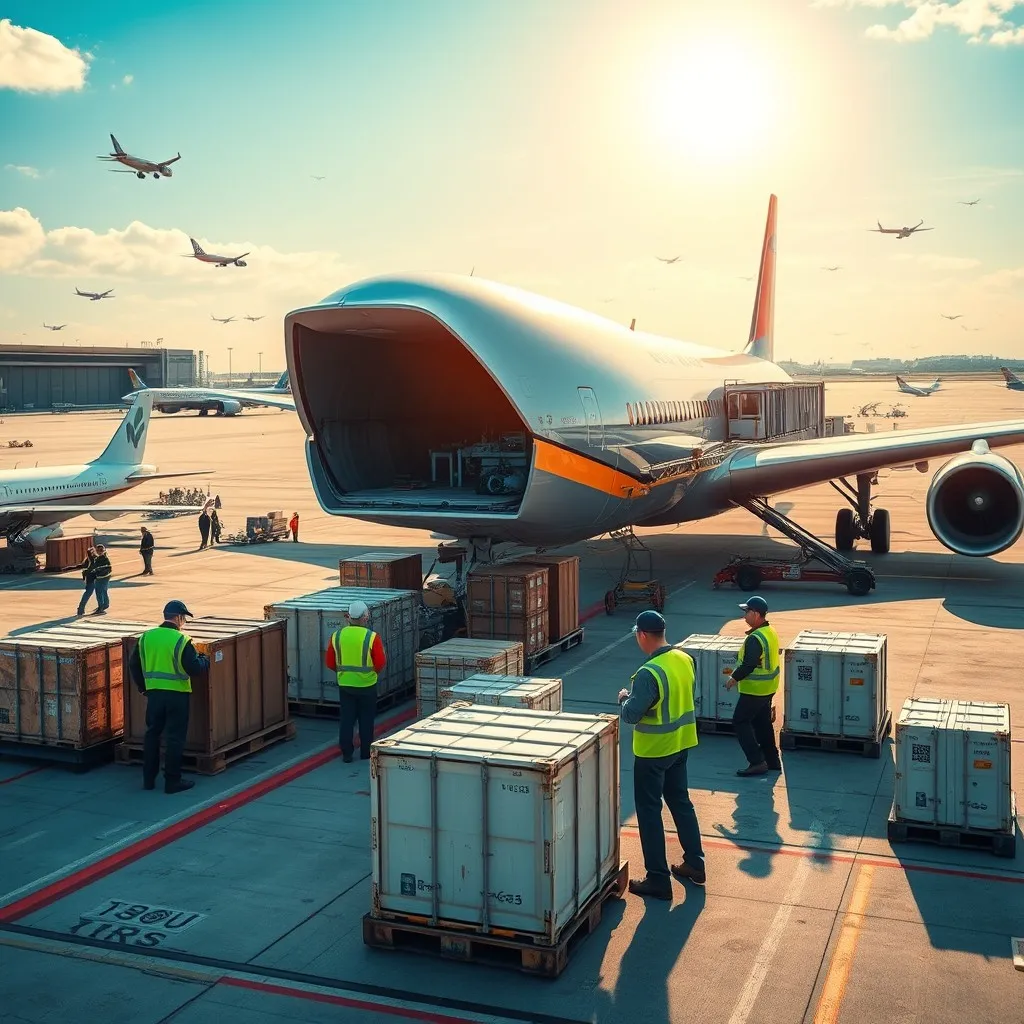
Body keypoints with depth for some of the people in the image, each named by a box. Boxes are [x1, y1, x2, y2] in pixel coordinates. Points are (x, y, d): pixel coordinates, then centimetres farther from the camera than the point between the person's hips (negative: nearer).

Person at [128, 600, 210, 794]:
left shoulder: (146, 637, 3)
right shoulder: (181, 640, -14)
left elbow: (134, 665, 9)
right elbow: (195, 669, -16)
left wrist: (142, 687, 21)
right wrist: (205, 660, 5)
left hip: (154, 692, 5)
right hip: (177, 694, -5)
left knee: (152, 734, 17)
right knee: (175, 738, 4)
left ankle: (148, 778, 23)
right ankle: (172, 781, 7)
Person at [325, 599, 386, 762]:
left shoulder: (337, 635, -4)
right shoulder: (372, 637, -15)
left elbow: (329, 662, 2)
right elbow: (380, 663, -13)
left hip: (344, 684, 2)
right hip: (367, 685, -2)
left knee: (346, 719, 10)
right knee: (366, 720, 11)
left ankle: (346, 753, 12)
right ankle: (366, 752, 18)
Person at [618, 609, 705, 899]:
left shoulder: (649, 672, -27)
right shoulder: (685, 660, -1)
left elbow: (631, 715, -24)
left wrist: (624, 698, -4)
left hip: (653, 750, -8)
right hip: (681, 744, 8)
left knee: (649, 811, 4)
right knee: (681, 802, 21)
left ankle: (658, 880, 9)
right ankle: (695, 865, 32)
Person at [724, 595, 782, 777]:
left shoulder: (755, 638, -25)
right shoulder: (770, 632, 6)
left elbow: (749, 665, -26)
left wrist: (734, 678, -11)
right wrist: (738, 672, 16)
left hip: (755, 689, -10)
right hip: (768, 687, 10)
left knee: (740, 722, 0)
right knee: (762, 723, 19)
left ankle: (756, 762, -3)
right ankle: (772, 760, 26)